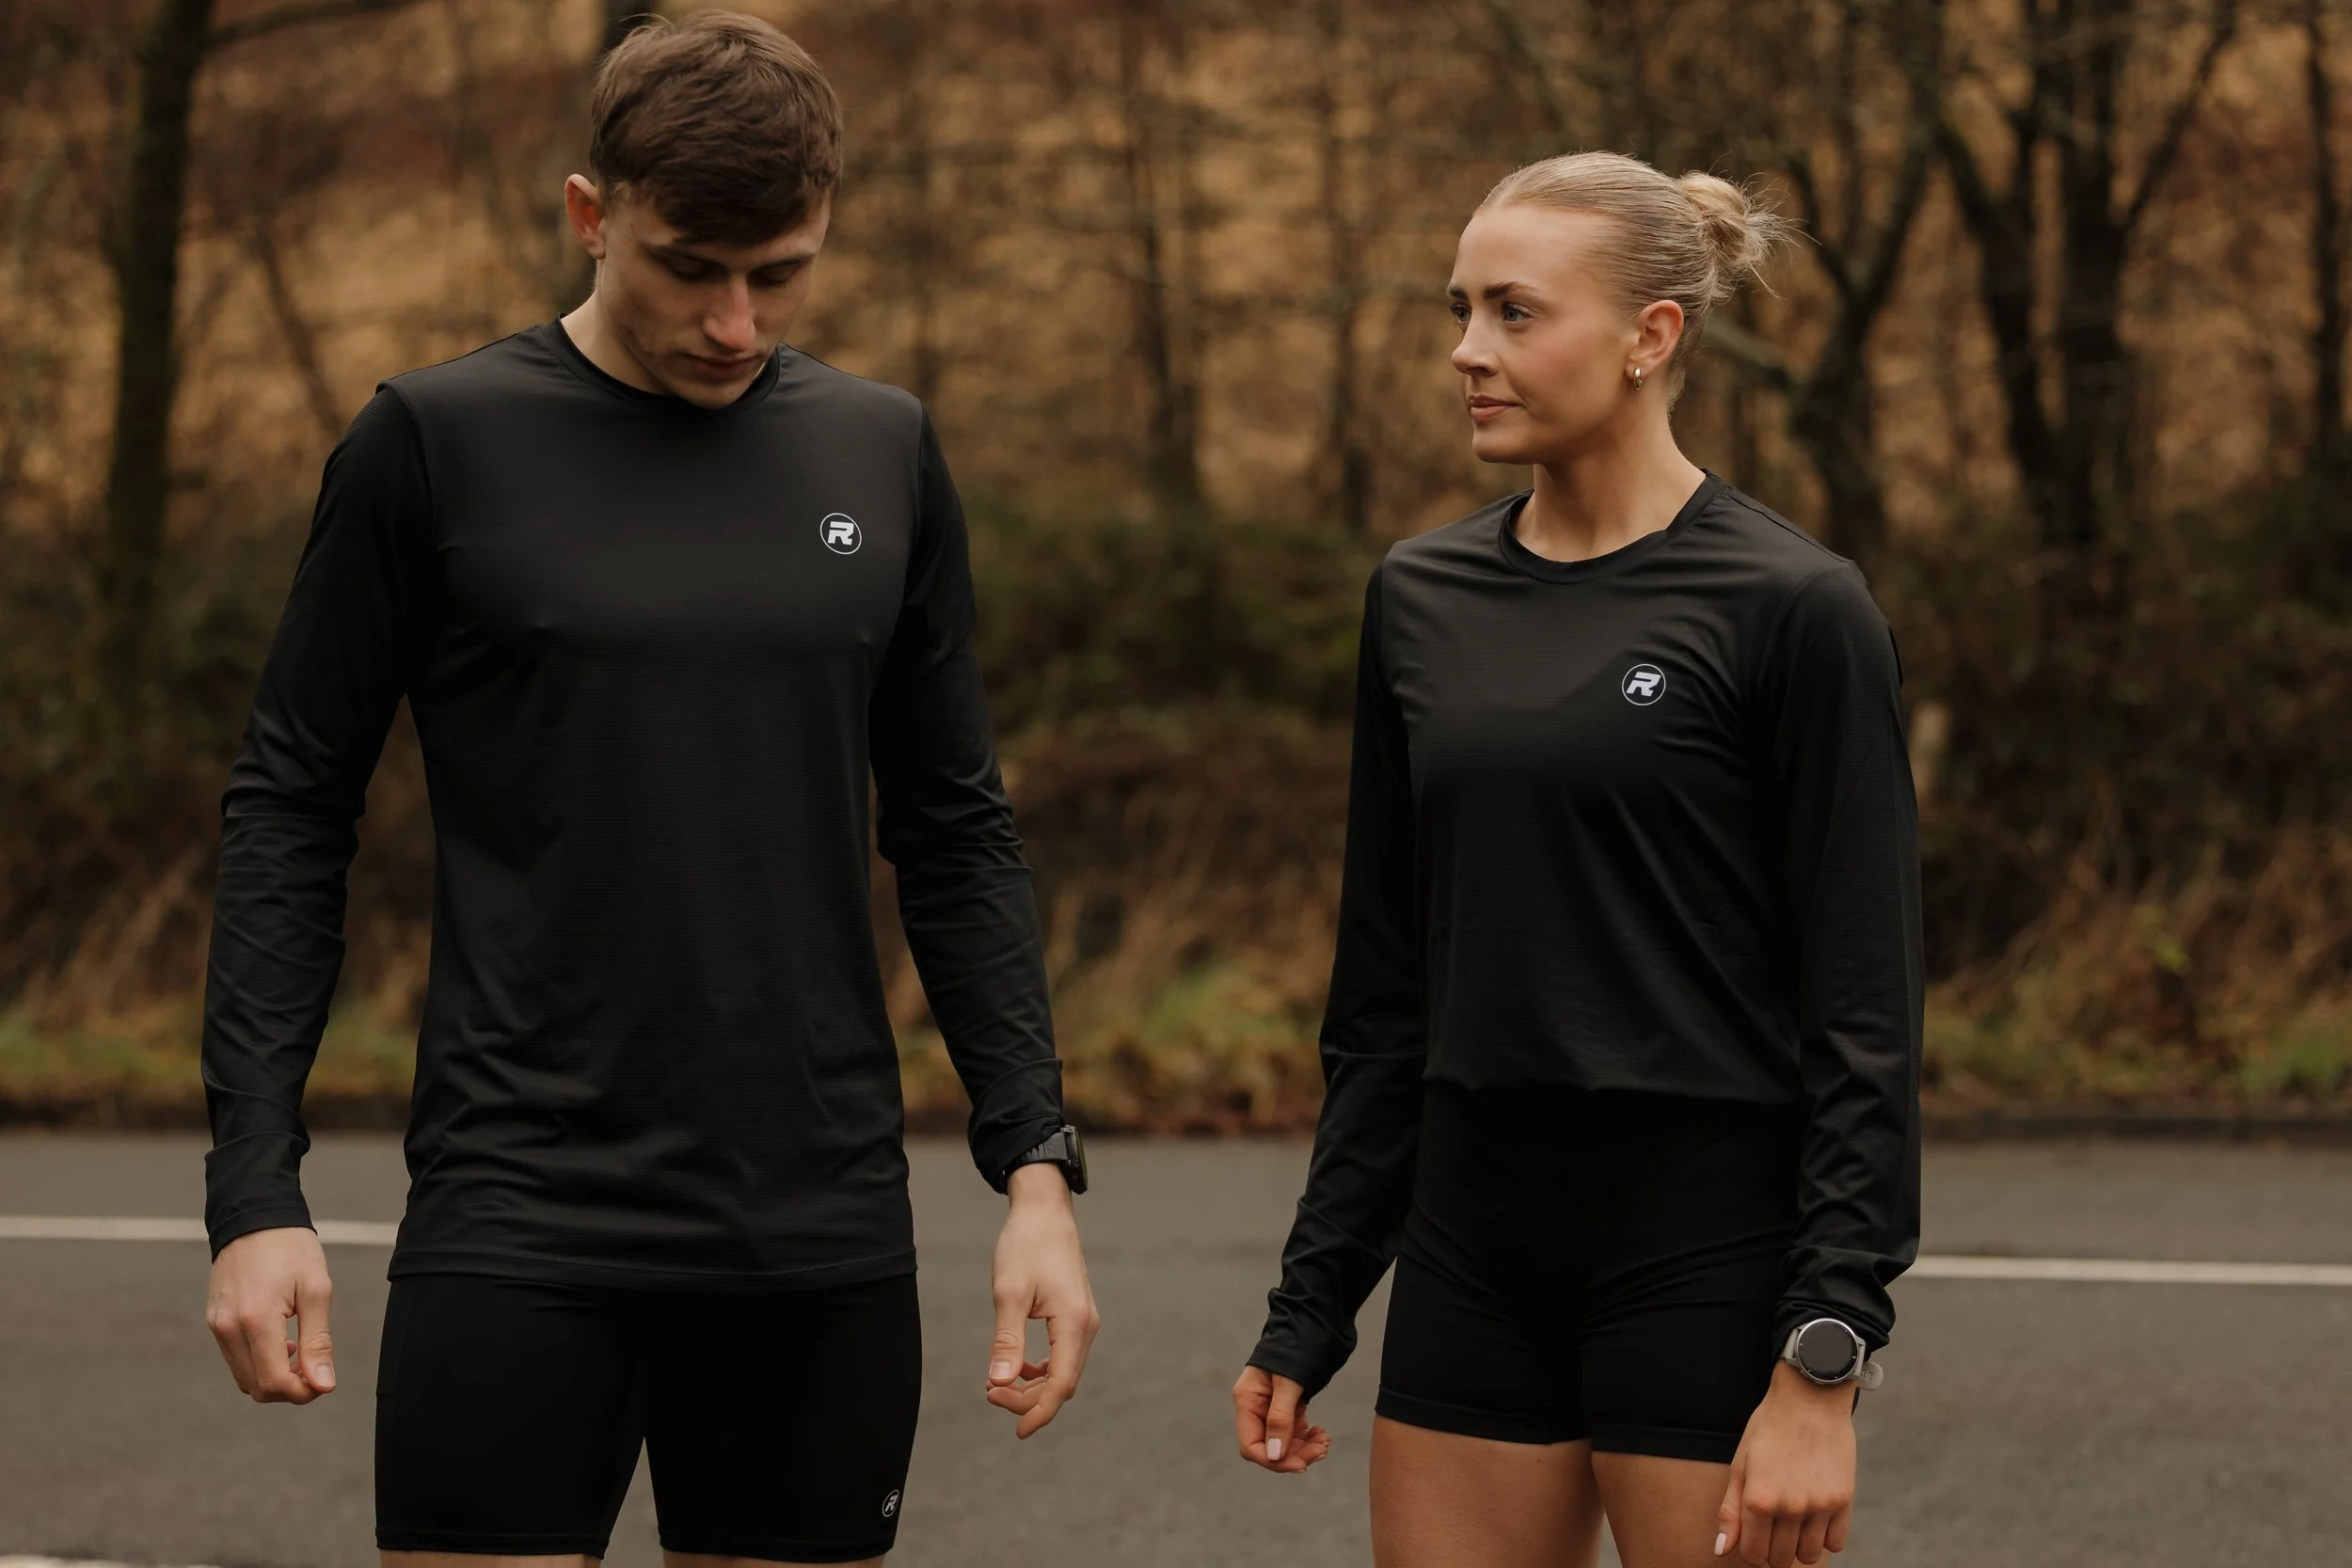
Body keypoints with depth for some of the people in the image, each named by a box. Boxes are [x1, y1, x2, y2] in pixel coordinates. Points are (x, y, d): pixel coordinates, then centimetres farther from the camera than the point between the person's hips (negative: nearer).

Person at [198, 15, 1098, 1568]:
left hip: (823, 1236, 3)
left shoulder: (883, 453, 8)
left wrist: (1037, 1163, 4)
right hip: (521, 1230, -3)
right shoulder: (438, 443, -2)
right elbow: (291, 815, 1)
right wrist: (257, 1190, -7)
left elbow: (957, 832, 13)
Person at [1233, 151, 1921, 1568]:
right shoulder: (1422, 599, 9)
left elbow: (1864, 1014, -10)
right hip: (1476, 1250, 6)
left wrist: (1824, 1371, -16)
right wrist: (1308, 1313, 13)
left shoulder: (1792, 610, -8)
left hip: (1710, 1253, -6)